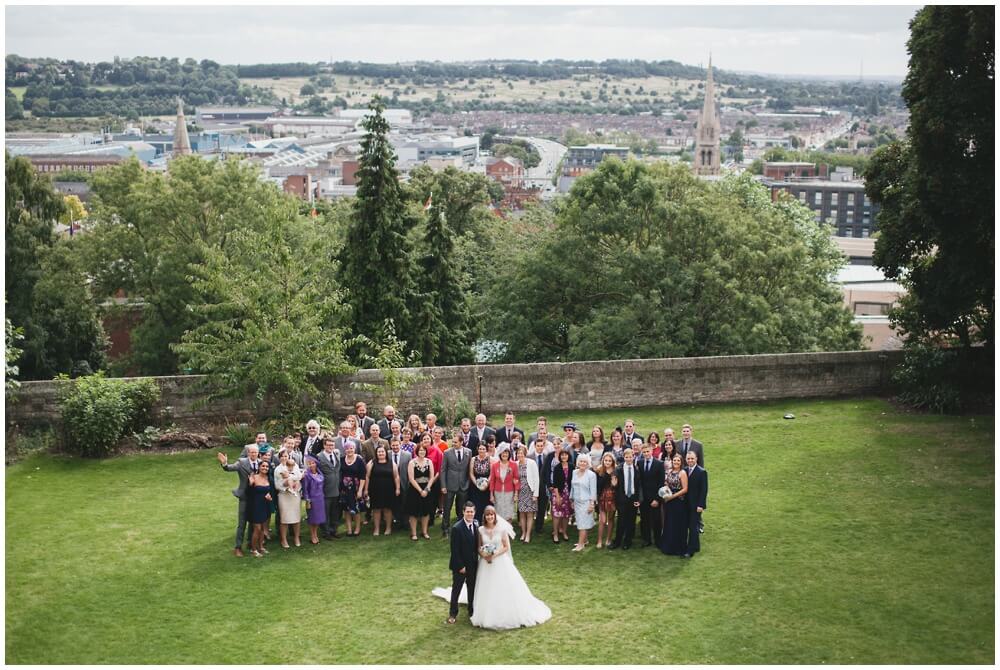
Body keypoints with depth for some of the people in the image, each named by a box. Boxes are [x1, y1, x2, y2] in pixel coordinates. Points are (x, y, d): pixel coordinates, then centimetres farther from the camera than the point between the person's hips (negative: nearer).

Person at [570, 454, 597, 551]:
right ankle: (584, 540, 23)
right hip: (577, 502, 5)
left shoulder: (591, 475, -10)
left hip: (586, 502, -5)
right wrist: (572, 501, 16)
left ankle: (581, 544, -2)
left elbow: (593, 491, -10)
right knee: (580, 522, 10)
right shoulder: (574, 472, 6)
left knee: (583, 524, -5)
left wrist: (592, 504, -13)